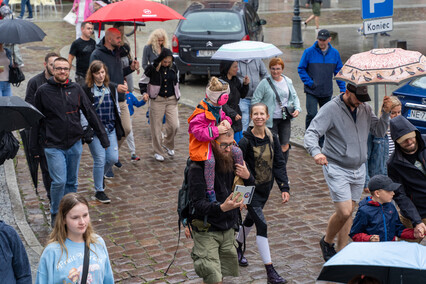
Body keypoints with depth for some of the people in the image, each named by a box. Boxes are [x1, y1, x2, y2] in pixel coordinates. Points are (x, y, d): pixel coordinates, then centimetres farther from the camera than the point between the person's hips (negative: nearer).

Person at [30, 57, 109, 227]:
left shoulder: (76, 89, 5)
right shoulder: (43, 91, -1)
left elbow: (90, 114, 9)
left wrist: (103, 137, 8)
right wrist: (34, 148, 2)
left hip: (75, 143, 3)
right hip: (53, 146, -3)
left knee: (72, 181, 11)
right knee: (59, 181, -10)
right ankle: (55, 215, 10)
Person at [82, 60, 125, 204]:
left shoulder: (111, 89, 6)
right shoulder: (86, 91, -8)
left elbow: (116, 109, 15)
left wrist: (119, 129, 13)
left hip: (110, 129, 5)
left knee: (113, 158, 1)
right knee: (100, 160, -4)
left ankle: (100, 175, 34)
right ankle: (99, 191, 10)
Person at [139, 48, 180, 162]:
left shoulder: (174, 67, 4)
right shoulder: (152, 68, -9)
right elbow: (143, 82, 1)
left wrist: (177, 95, 19)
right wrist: (144, 93, -15)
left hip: (171, 100, 3)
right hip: (157, 100, -3)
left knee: (174, 125, -6)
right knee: (156, 126, 2)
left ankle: (168, 144, 22)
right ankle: (158, 152, 16)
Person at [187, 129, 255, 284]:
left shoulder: (232, 160, 2)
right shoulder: (198, 168, -18)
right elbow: (198, 204, -24)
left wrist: (248, 177, -11)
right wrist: (222, 207, -40)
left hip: (228, 229, 6)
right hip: (207, 232, -6)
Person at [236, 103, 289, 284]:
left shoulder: (272, 138, -1)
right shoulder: (245, 140, -17)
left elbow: (279, 164, 1)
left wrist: (284, 188, -5)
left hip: (265, 187, 6)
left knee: (251, 219, 23)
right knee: (261, 225, -10)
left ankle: (237, 247, 51)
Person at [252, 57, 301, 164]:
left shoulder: (288, 81, 9)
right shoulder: (265, 83, -6)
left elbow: (294, 96, 17)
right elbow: (255, 100, -6)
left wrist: (297, 109, 0)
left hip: (285, 119, 4)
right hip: (271, 119, -4)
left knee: (285, 145, 3)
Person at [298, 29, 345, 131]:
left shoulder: (335, 53, 3)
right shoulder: (309, 52, -6)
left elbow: (339, 72, 8)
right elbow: (301, 69, -1)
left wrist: (342, 89, 2)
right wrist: (309, 82, -11)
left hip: (327, 92, 4)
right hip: (312, 92, -3)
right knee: (312, 114, -15)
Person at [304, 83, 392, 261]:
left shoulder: (365, 109, 5)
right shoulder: (330, 109, -13)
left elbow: (379, 131, 9)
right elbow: (311, 133, -20)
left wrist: (385, 113, -8)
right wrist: (315, 152, -40)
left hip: (358, 169, 6)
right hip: (337, 168, -6)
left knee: (349, 212, 10)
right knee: (344, 211, -13)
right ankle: (327, 242, 14)